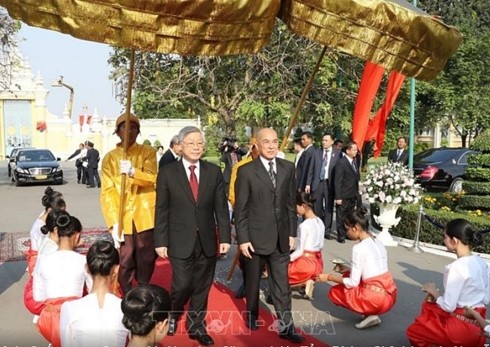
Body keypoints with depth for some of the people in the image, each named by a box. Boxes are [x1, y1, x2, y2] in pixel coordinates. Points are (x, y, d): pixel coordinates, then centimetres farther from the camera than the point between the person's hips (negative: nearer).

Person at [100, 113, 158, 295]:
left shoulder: (148, 152, 3)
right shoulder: (109, 158, 4)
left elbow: (153, 179, -13)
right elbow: (107, 193, -2)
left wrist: (133, 172, -33)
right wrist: (113, 223, -13)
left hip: (146, 217, 0)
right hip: (122, 220, 0)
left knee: (146, 262, 9)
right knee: (124, 265, 3)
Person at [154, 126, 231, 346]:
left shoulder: (214, 172, 3)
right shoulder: (167, 172, -3)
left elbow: (221, 208, 4)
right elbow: (161, 210, -2)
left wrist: (225, 237, -1)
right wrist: (160, 241, -5)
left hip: (207, 241, 3)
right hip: (180, 241, -2)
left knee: (202, 287, 10)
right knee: (182, 285, -3)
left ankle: (196, 327, 29)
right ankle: (172, 314, 29)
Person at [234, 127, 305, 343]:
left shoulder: (288, 168, 3)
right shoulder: (246, 171, -8)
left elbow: (291, 202, 7)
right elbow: (240, 209, -7)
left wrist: (292, 232, 5)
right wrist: (242, 239, -9)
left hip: (281, 237, 3)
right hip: (256, 237, -2)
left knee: (281, 283, 6)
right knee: (253, 280, 15)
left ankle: (285, 326, 13)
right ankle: (252, 315, 37)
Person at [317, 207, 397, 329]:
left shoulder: (359, 248, -15)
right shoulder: (378, 243, 9)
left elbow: (353, 283, -10)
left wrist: (329, 277, 1)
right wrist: (350, 270, 22)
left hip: (376, 298, -8)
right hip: (390, 294, 8)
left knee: (334, 292, 13)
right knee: (348, 276, 24)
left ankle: (369, 314, 1)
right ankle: (371, 312, 12)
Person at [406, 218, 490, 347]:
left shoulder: (457, 267, -23)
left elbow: (448, 306, -20)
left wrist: (435, 294, 1)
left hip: (461, 328, -8)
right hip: (478, 324, 8)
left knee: (413, 331, 13)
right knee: (428, 306, 26)